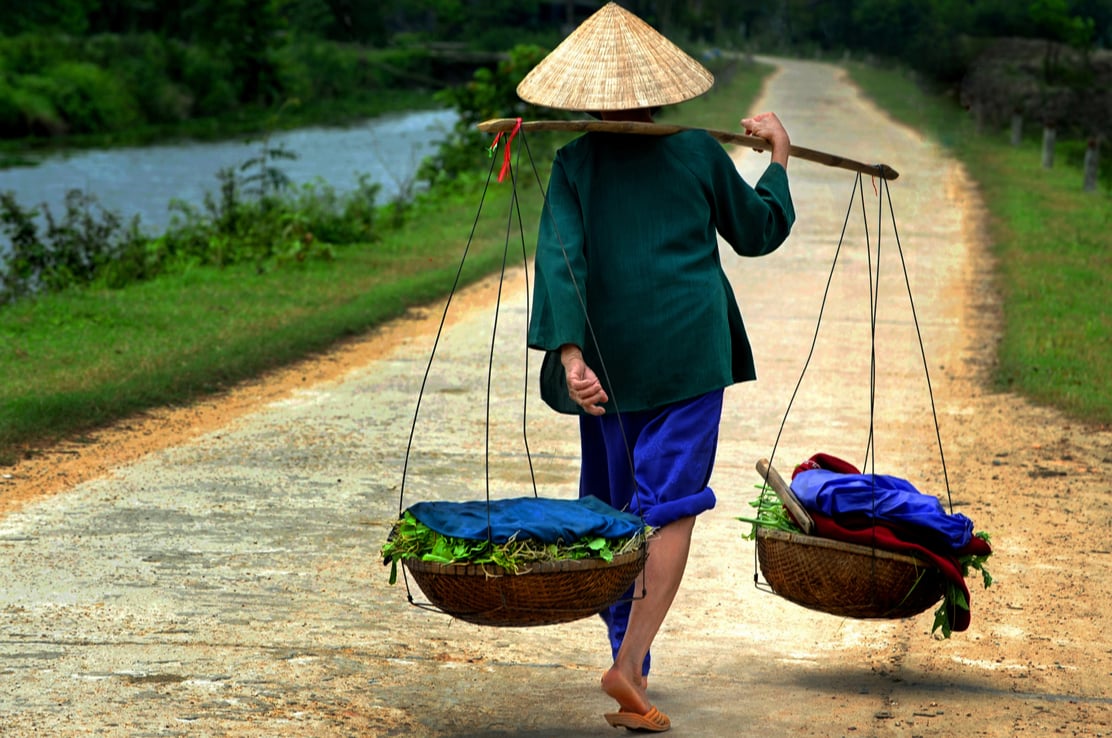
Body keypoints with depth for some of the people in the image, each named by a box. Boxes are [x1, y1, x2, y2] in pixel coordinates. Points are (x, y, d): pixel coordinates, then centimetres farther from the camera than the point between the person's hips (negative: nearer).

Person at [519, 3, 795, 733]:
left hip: (609, 358, 2)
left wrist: (569, 353, -20)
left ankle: (630, 658, 22)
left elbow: (561, 259, -14)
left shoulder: (574, 163, -1)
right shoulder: (699, 151, 0)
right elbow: (759, 231, 14)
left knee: (615, 507, 15)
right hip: (690, 352, -2)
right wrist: (779, 160, 28)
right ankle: (630, 660, -16)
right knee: (671, 504, -3)